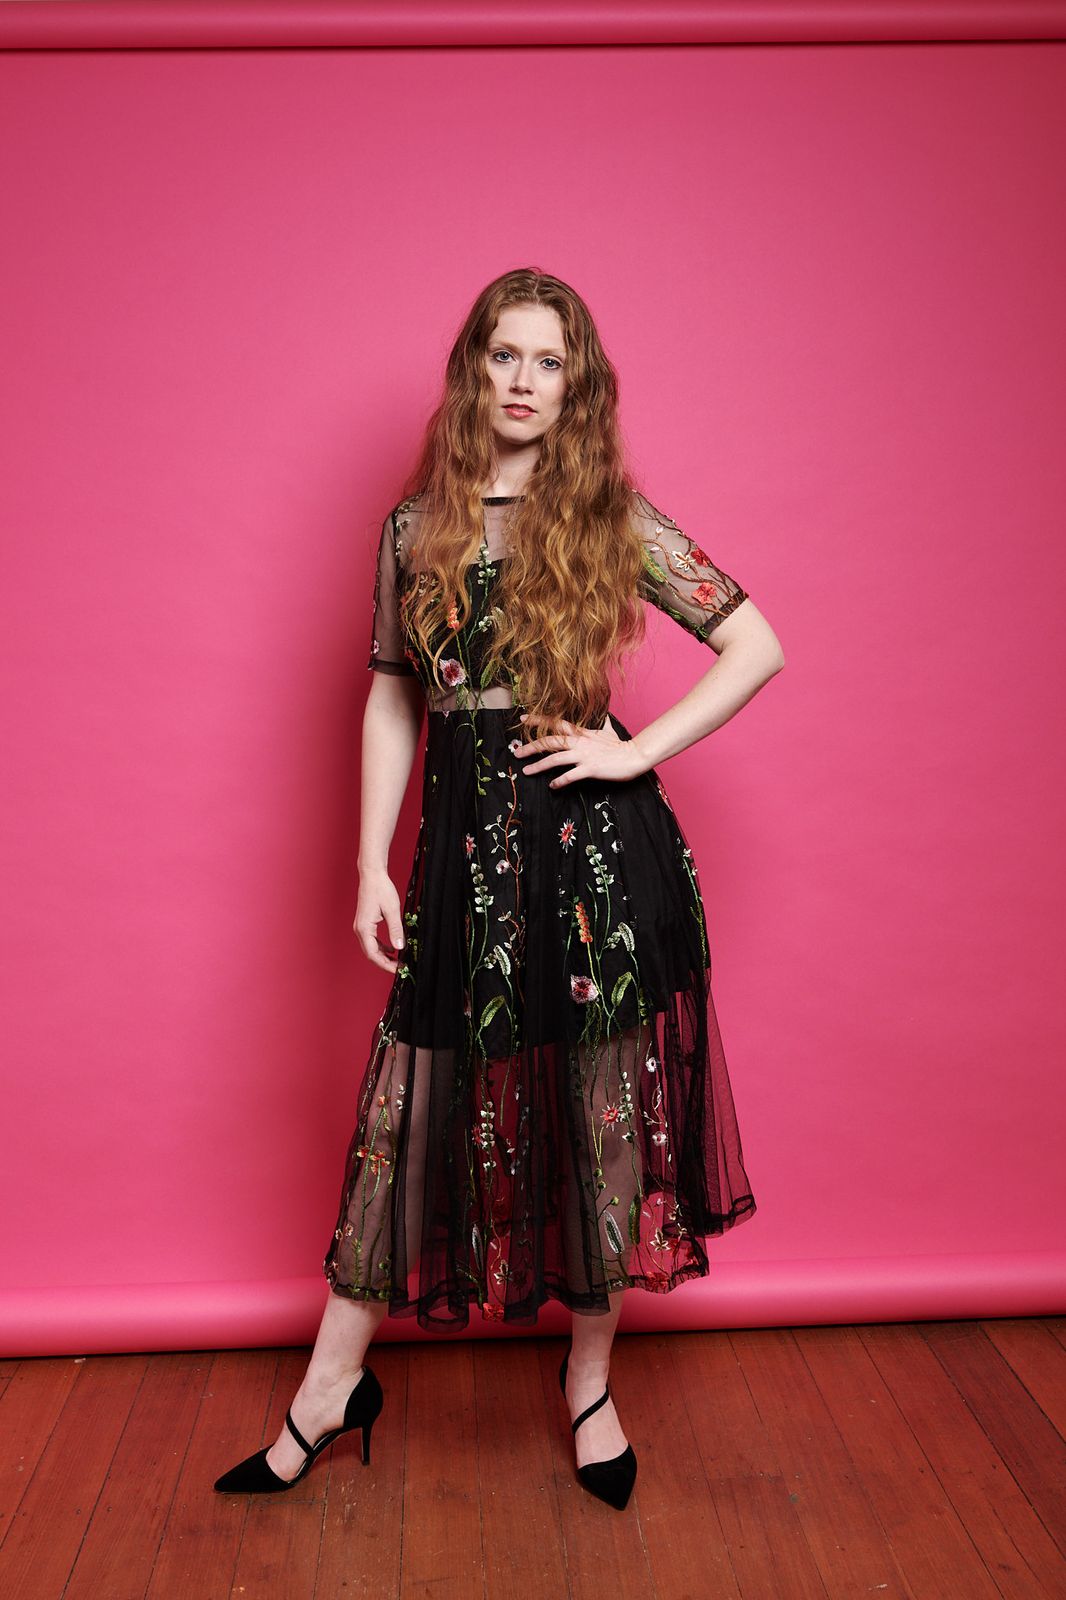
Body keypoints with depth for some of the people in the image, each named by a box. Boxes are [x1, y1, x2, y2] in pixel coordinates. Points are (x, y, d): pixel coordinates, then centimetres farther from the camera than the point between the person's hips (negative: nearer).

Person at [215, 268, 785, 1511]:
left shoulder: (612, 518, 1)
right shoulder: (414, 528, 8)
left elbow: (758, 647, 0)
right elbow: (391, 701, 10)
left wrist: (636, 751, -8)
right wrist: (372, 868, 5)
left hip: (597, 847, -1)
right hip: (464, 845, 2)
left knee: (602, 1113, 8)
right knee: (412, 1104, 8)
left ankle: (589, 1378, 31)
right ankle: (331, 1386, 26)